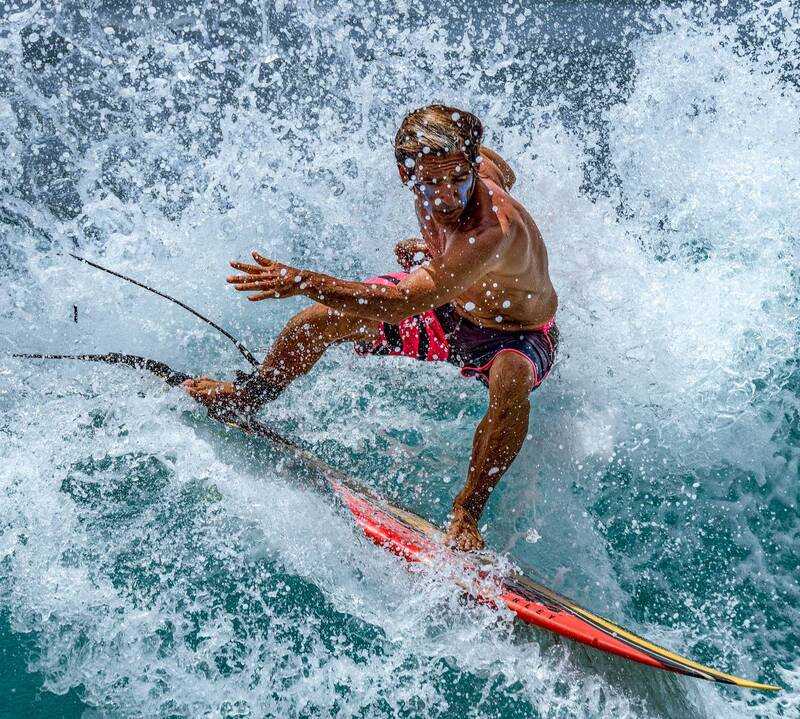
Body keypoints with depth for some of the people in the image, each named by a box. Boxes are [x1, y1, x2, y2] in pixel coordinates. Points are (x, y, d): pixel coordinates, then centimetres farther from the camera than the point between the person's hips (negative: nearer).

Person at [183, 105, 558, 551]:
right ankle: (248, 397, 25)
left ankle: (467, 514, -23)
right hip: (450, 305, 7)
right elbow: (504, 172, 6)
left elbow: (403, 304, -49)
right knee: (322, 318, -4)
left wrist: (304, 282, -50)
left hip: (518, 334, -7)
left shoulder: (494, 230, -44)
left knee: (510, 384, -43)